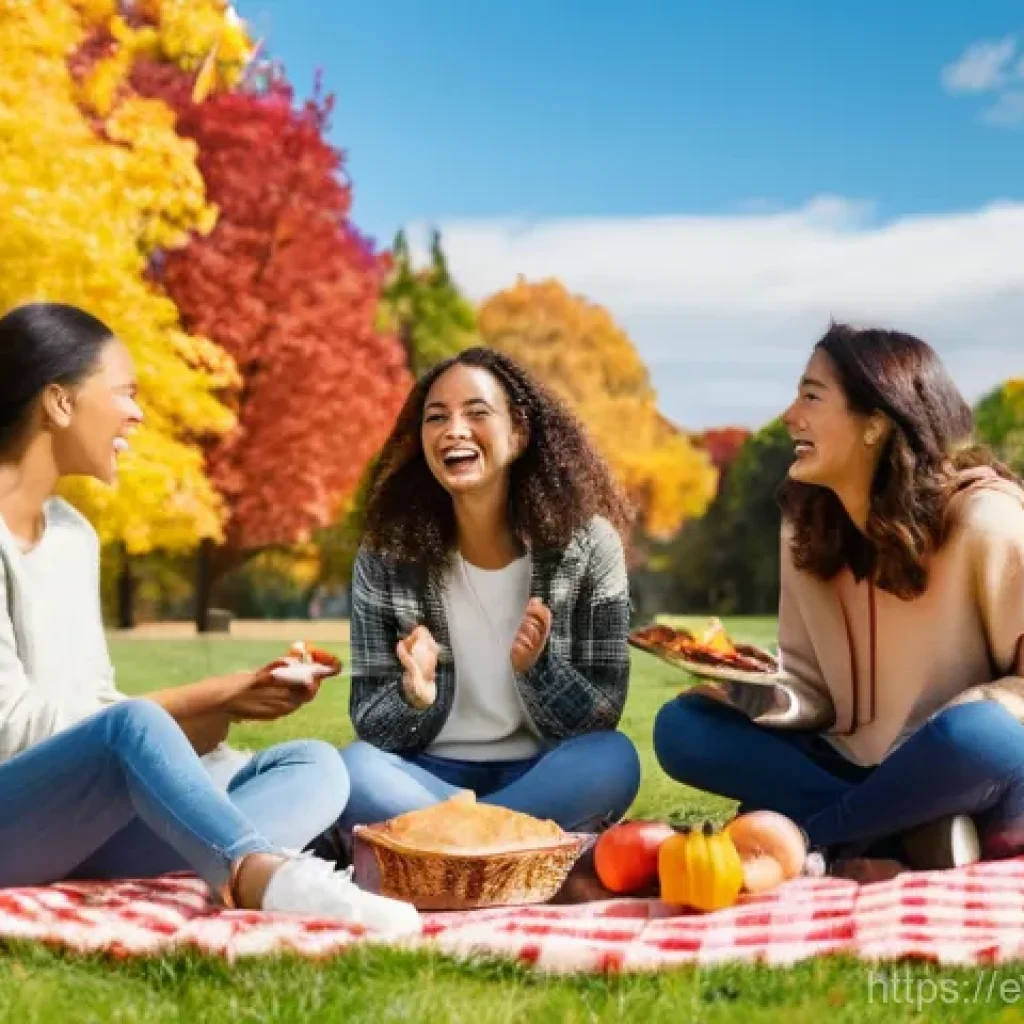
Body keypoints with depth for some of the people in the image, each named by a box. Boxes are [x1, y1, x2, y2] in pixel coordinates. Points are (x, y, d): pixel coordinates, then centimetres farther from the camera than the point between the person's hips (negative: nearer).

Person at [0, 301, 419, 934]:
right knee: (131, 727, -37)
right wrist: (209, 702, -14)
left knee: (314, 765, -12)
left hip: (83, 831, 8)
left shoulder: (72, 534, 14)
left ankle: (234, 874, -45)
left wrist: (230, 704, -6)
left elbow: (93, 708, 11)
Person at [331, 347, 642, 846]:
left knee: (612, 761, -32)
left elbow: (600, 719, -6)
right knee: (354, 772, -31)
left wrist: (536, 667, -27)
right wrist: (415, 694, -27)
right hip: (430, 775, 0)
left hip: (542, 778, 0)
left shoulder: (588, 545, -8)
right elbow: (372, 728, -4)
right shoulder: (386, 555, -6)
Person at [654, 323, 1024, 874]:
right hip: (857, 771, 6)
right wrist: (755, 692, -18)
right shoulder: (808, 527, 1)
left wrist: (955, 733, -27)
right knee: (682, 728, -11)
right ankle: (913, 835, -19)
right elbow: (816, 693, 3)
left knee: (975, 737, -40)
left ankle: (804, 837, -15)